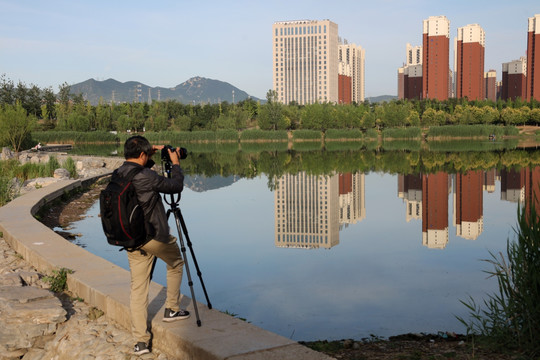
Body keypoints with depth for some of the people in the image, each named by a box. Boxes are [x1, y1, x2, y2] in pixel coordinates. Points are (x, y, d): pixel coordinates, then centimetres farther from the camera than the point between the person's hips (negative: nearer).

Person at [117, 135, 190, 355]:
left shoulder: (118, 176, 2)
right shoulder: (147, 177, -20)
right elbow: (176, 186, -8)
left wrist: (150, 158, 20)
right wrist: (175, 164, 5)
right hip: (154, 237, -6)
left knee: (138, 288, 7)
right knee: (176, 264, 24)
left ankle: (141, 341, 7)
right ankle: (172, 309, 32)